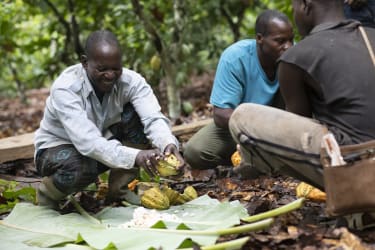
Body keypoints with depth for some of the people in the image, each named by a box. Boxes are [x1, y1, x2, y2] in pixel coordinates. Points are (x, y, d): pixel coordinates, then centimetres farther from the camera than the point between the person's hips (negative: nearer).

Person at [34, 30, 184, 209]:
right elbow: (87, 142, -42)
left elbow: (153, 118, -31)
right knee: (81, 168, -39)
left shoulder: (131, 80, -19)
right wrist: (135, 156, -55)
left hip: (103, 144, 4)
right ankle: (48, 192, -2)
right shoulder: (65, 88, -31)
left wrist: (168, 144, -54)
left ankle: (120, 191, -6)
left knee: (136, 114, -21)